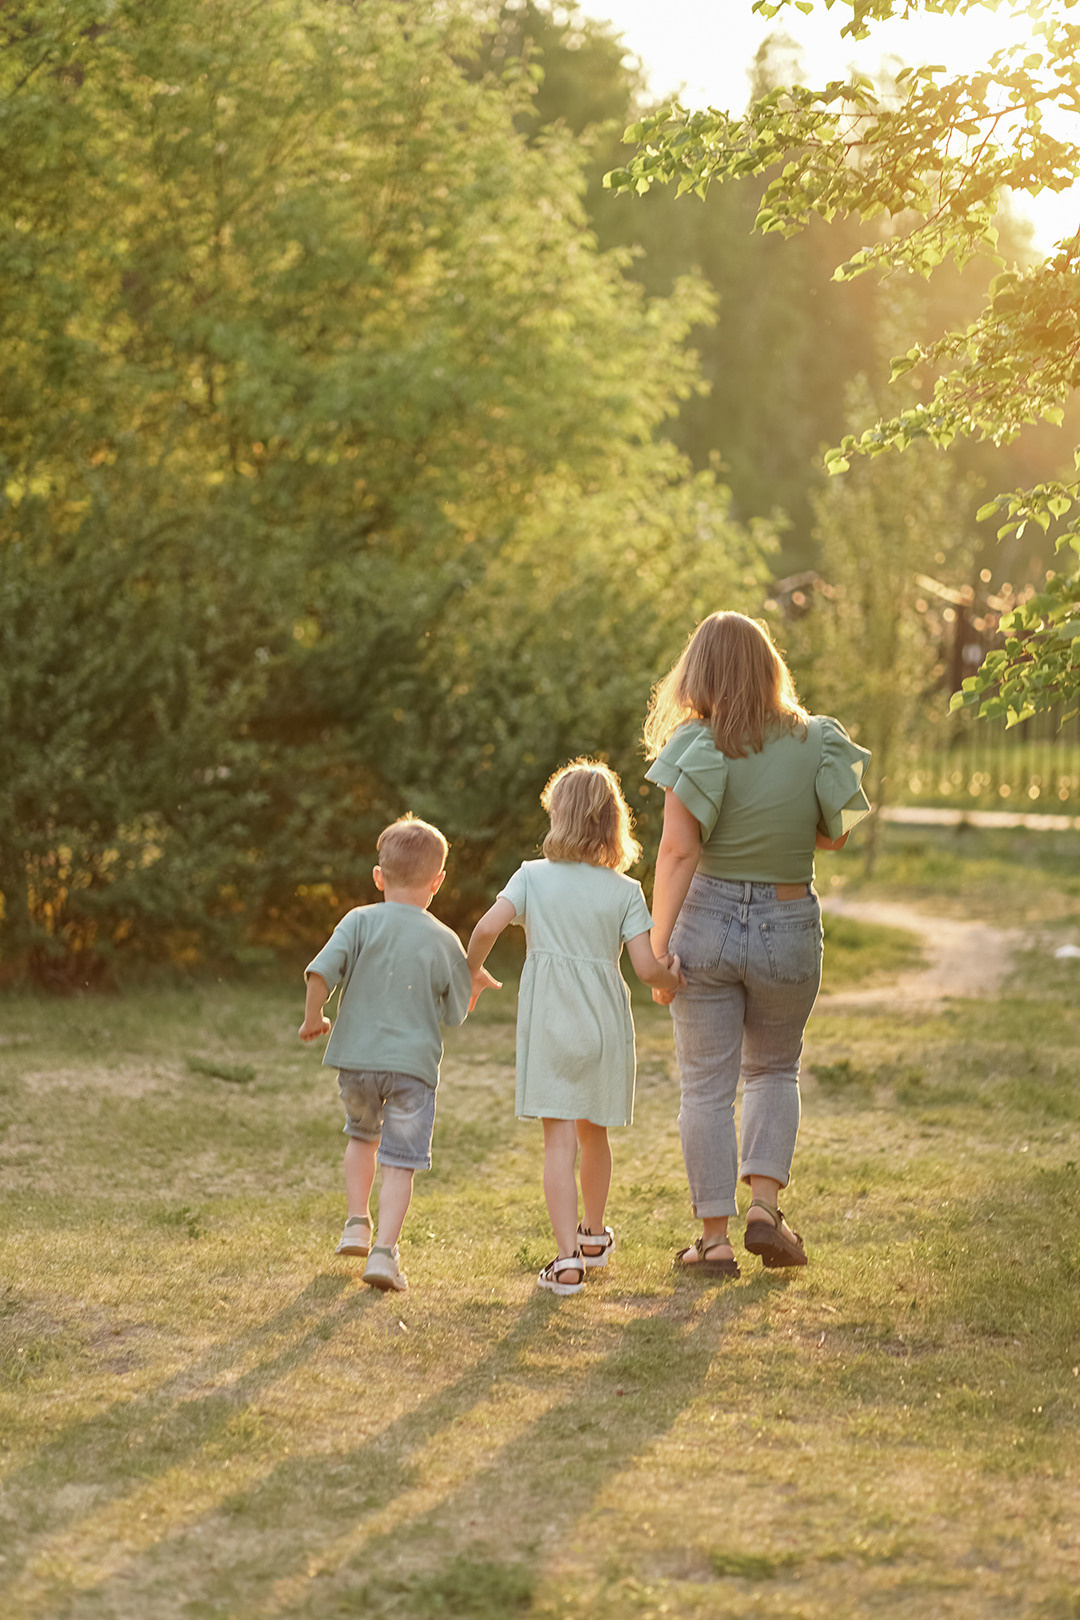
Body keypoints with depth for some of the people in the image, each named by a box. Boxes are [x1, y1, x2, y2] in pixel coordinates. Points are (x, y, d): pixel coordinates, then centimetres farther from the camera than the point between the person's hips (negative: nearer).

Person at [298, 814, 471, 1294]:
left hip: (356, 1056, 2)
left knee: (363, 1134, 28)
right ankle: (384, 1250, -8)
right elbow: (457, 1012, 7)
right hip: (414, 1062, -2)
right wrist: (477, 984, 27)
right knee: (399, 1161, 2)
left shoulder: (360, 922, -4)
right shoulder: (444, 942, -2)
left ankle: (357, 1223, 26)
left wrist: (313, 1018, 1)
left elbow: (321, 971, -15)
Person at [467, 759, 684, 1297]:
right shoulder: (624, 891, -1)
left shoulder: (533, 876, -2)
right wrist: (671, 979, 13)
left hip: (548, 1024, -2)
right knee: (593, 1131, 21)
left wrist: (473, 972, 5)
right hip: (603, 1023, 2)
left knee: (560, 1138, -5)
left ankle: (568, 1260, -16)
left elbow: (487, 927, -14)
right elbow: (646, 967, -9)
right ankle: (593, 1234, 41)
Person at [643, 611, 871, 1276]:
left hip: (707, 918, -2)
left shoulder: (698, 747, -10)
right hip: (789, 923, 2)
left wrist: (658, 945, -13)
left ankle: (715, 1238, 9)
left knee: (707, 1083, 7)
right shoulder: (814, 742, -3)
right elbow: (835, 835, 8)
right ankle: (765, 1203, 6)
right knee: (775, 1070, 22)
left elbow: (678, 851, -15)